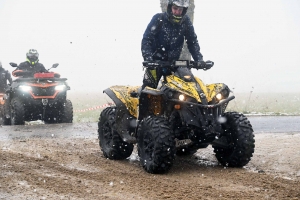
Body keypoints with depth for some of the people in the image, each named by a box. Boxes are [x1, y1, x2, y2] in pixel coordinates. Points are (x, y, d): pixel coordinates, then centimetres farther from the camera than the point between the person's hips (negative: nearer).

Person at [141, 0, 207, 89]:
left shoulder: (186, 22, -1)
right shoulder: (159, 19, -10)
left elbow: (193, 42, 3)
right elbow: (146, 39, -14)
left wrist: (199, 59, -10)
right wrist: (148, 58, -28)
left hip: (174, 61, 3)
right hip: (156, 61, -3)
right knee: (149, 87, -7)